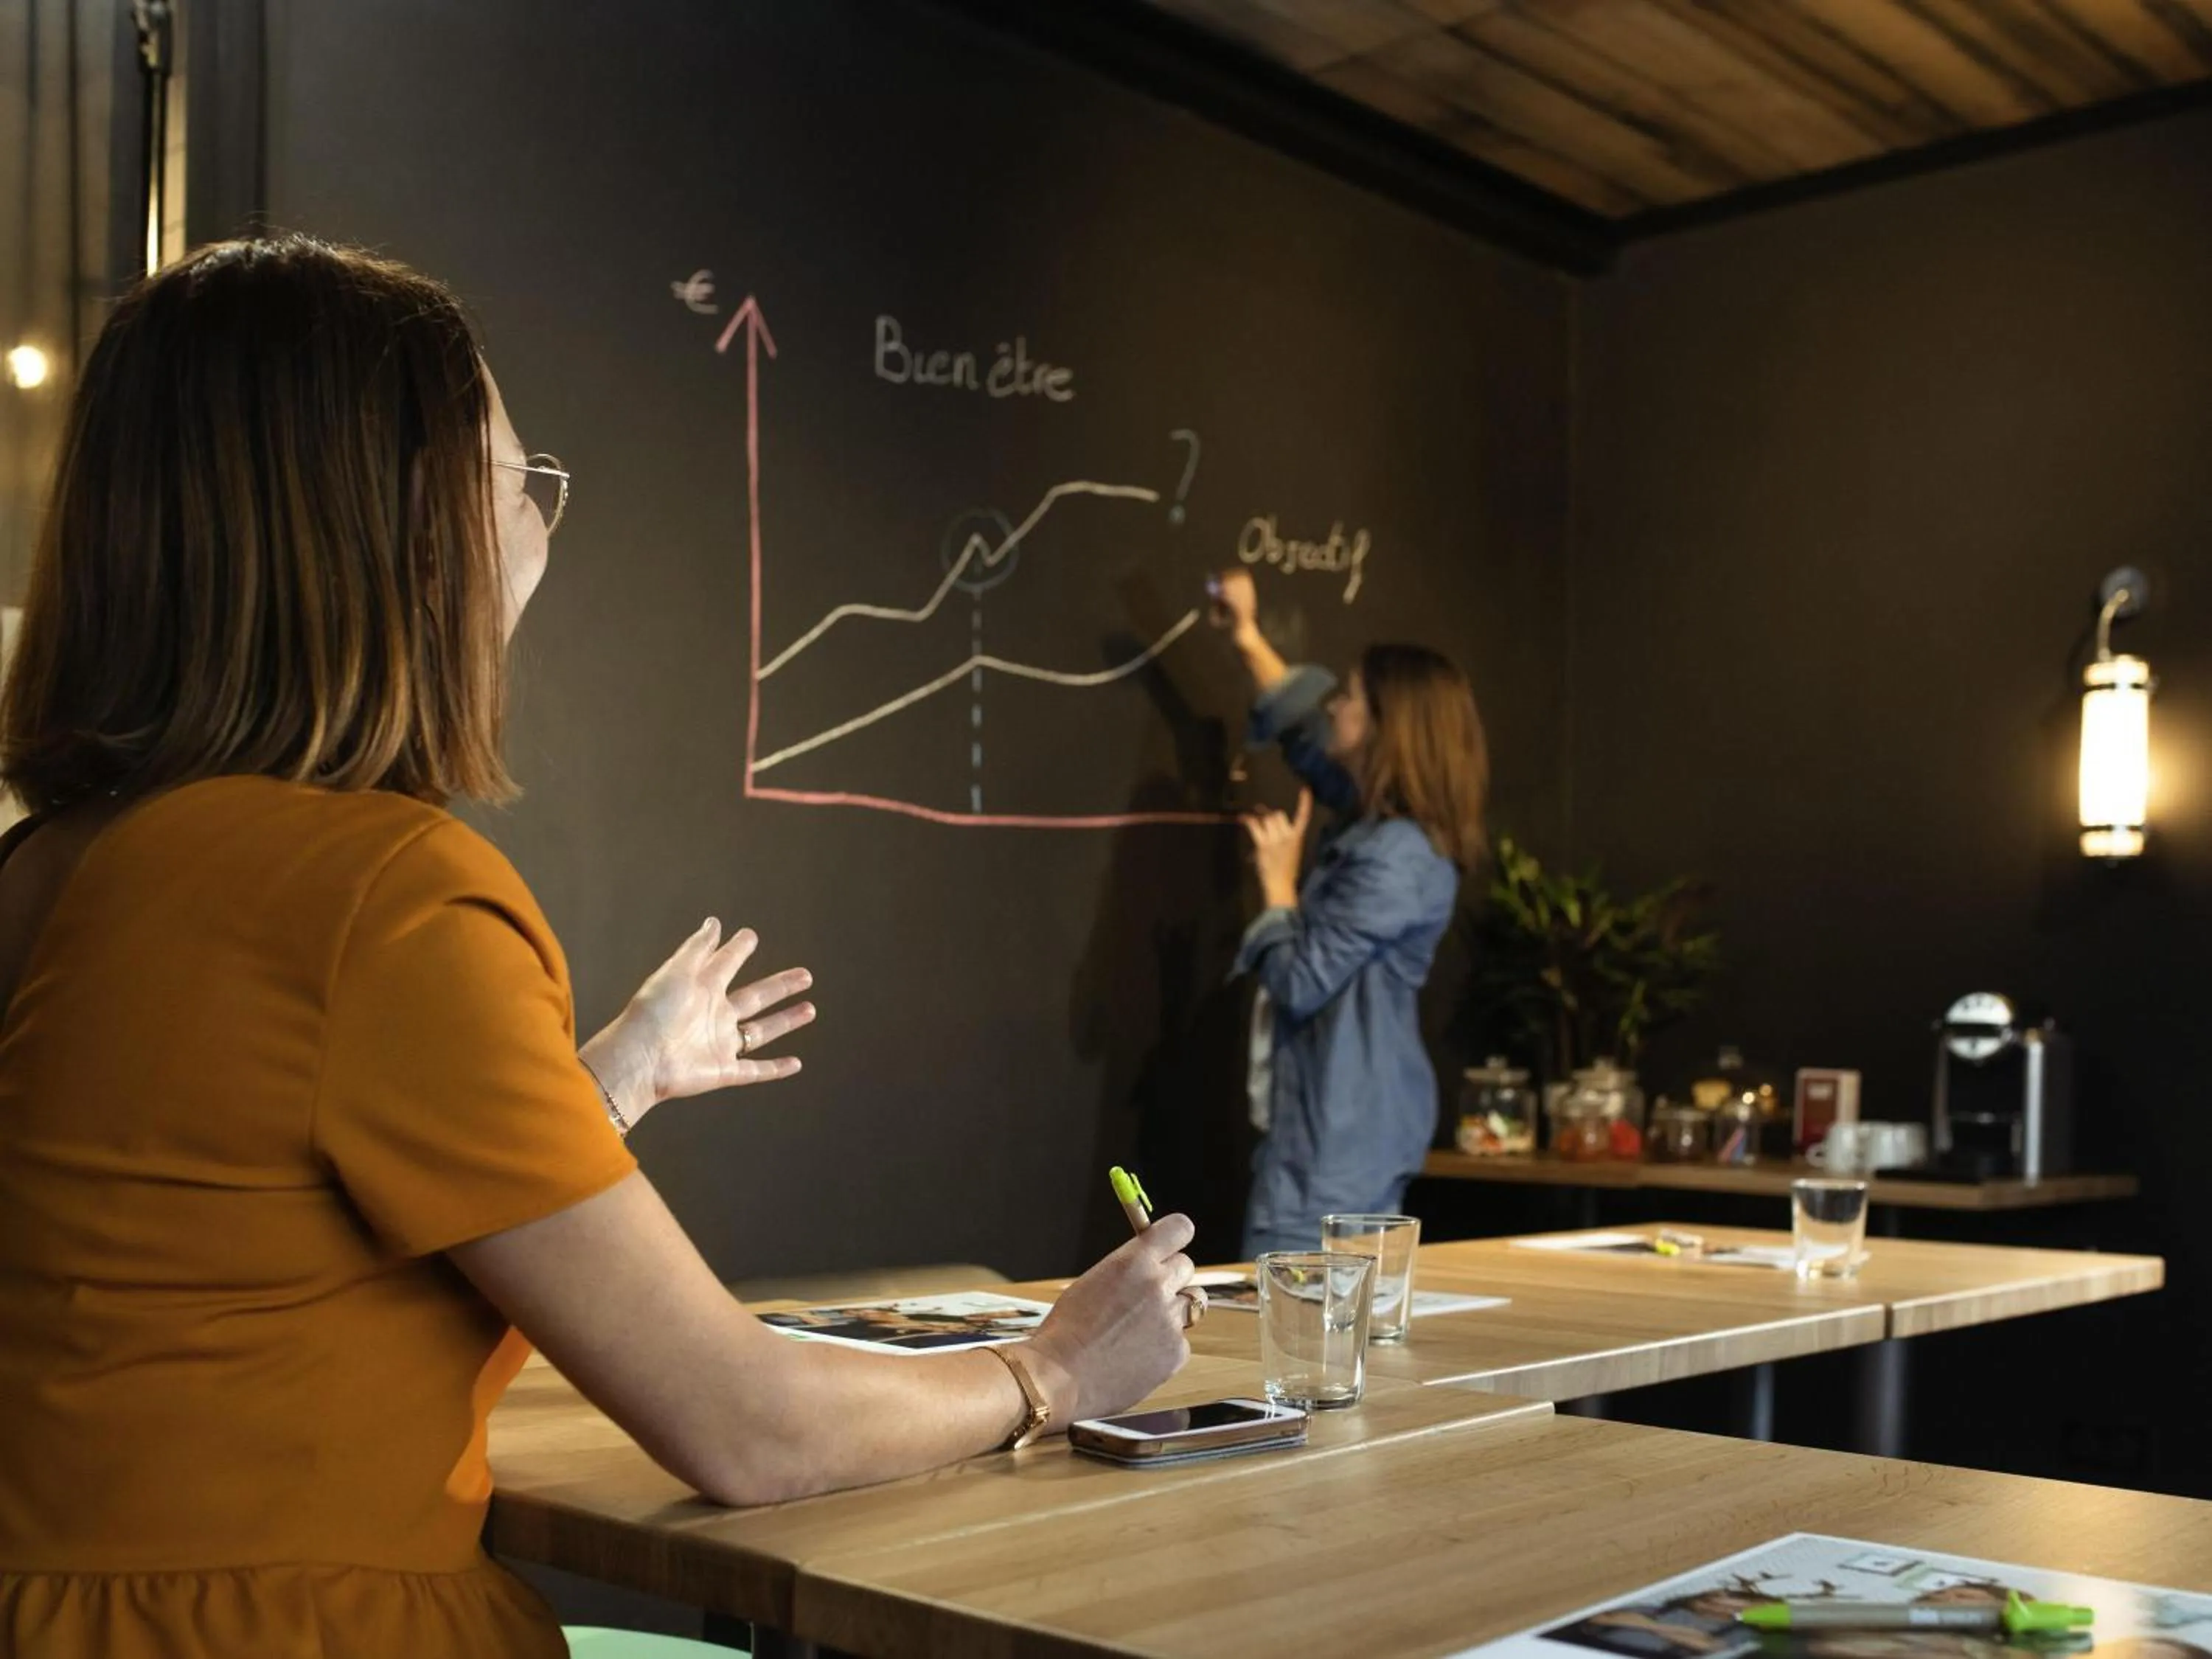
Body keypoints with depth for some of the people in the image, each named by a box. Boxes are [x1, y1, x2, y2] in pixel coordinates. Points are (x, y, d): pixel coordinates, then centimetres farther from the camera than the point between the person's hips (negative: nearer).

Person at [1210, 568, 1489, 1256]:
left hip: (1342, 1128, -10)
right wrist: (1248, 637, 31)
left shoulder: (1397, 856, -20)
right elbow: (1306, 735, 28)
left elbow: (1299, 982, -20)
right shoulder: (1379, 825, 10)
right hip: (1348, 1120, 10)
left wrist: (1279, 884, -6)